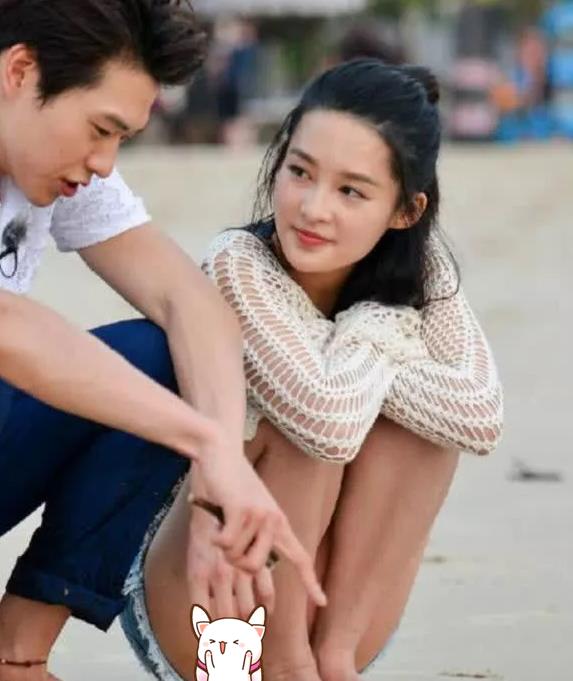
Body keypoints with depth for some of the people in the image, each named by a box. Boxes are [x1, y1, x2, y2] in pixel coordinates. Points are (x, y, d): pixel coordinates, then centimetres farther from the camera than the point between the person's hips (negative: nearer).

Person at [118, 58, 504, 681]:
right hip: (191, 611, -5)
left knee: (426, 413, -15)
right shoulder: (238, 267, -21)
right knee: (301, 420, -27)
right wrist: (374, 332, -18)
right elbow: (330, 425, -35)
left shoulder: (419, 268, -6)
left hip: (323, 603, 5)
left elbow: (481, 417, -20)